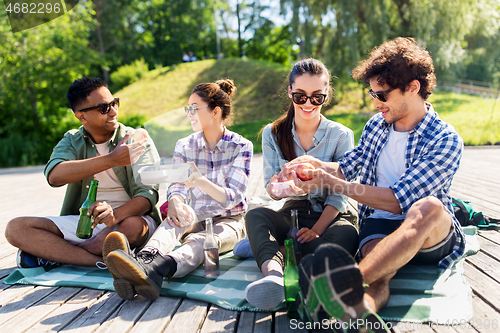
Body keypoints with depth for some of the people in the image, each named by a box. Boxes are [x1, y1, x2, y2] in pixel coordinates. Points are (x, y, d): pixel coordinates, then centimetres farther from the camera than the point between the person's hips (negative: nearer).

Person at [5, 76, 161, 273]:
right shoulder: (72, 141, 5)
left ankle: (53, 254, -18)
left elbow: (148, 194, -12)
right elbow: (54, 176, -18)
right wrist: (111, 160, -30)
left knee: (133, 226, -38)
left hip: (128, 218, -2)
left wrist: (116, 214, -34)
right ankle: (103, 262, -28)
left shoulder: (138, 141, -2)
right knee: (16, 228, -16)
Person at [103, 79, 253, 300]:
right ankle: (146, 257, -64)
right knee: (174, 220, -32)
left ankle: (153, 269, -67)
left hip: (229, 221, -3)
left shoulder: (241, 147, -7)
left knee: (198, 241, -36)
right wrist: (175, 201, -32)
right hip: (196, 219, 3)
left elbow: (232, 198, -16)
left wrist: (202, 182, -36)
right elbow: (177, 186, -6)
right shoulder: (185, 146, 5)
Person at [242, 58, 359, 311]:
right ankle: (273, 274, -54)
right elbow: (271, 188, -1)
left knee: (347, 234, -36)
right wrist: (280, 189, -27)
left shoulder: (341, 135, 0)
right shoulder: (273, 134, 6)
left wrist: (316, 230, -20)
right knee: (255, 215, -30)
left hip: (331, 216, -1)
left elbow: (339, 195, -4)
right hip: (293, 214, 2)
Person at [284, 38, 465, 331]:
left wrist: (329, 181, -18)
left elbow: (397, 201, -19)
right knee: (378, 275, -34)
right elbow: (347, 167, 20)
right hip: (380, 224, 4)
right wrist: (317, 165, -4)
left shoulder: (446, 140, -10)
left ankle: (349, 282, -63)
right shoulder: (376, 125, 10)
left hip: (434, 236, -3)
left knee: (428, 207, -40)